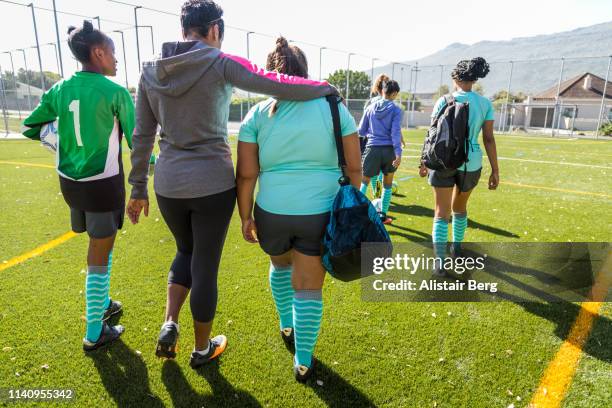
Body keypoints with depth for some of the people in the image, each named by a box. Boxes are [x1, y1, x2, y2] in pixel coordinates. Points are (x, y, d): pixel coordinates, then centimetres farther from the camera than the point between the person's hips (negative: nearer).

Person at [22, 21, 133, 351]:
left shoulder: (60, 89, 4)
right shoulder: (116, 92, -12)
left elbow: (30, 127, 11)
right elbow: (136, 141, -6)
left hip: (70, 182, 6)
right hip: (103, 184, -6)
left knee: (102, 245, 25)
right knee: (98, 258, 5)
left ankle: (102, 303, 42)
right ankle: (94, 334, 18)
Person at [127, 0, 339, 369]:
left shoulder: (151, 70, 4)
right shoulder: (222, 64, -9)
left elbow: (142, 136, 6)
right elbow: (279, 86, -18)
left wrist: (138, 188, 14)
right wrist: (326, 87, -1)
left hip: (168, 185, 5)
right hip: (213, 184, -4)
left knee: (187, 251, 29)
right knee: (206, 267, 11)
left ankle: (170, 325, 17)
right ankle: (202, 349, 31)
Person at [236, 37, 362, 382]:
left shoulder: (258, 114, -1)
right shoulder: (333, 107, -1)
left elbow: (246, 175, -3)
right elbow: (354, 167, 0)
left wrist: (246, 216, 8)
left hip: (273, 212, 1)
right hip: (321, 214, -1)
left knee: (281, 265, 31)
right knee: (308, 287, 12)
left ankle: (287, 328, 47)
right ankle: (304, 361, 24)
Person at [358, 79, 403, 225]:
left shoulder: (370, 108, 7)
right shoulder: (396, 110, -2)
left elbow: (361, 131, 12)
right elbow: (396, 132, -13)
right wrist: (398, 153, -17)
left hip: (372, 149, 1)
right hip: (389, 150, -1)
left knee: (364, 181, 16)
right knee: (387, 184, 14)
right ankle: (383, 215, 18)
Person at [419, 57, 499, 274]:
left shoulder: (445, 101, -4)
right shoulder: (485, 104, 2)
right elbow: (488, 138, -1)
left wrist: (425, 161, 7)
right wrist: (495, 170, 4)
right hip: (471, 163, 3)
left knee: (442, 213, 2)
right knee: (460, 207, 24)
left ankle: (440, 263, -6)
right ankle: (457, 248, 41)